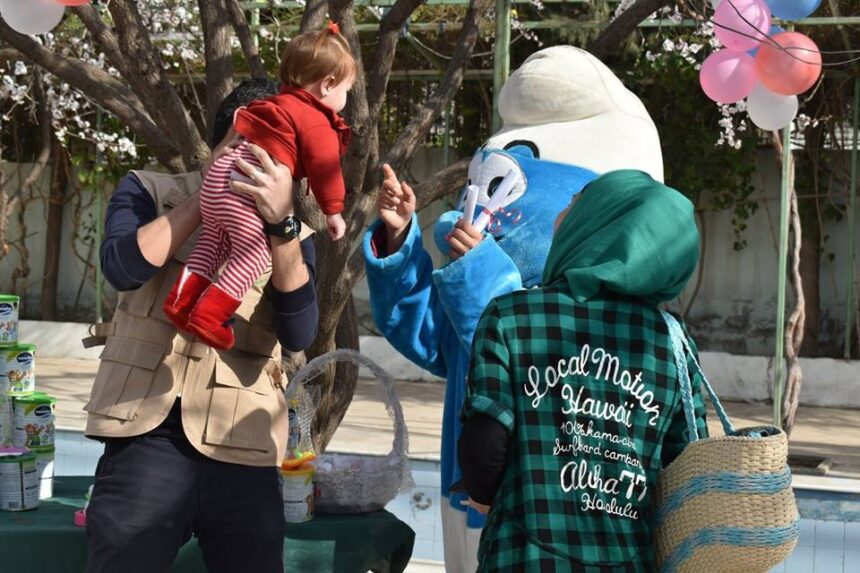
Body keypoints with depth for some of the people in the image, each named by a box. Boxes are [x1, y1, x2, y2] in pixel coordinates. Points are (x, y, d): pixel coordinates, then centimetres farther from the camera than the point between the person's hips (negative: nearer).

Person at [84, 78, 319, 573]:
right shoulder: (150, 192, 10)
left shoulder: (290, 235, 11)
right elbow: (123, 267, -11)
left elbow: (299, 334, -7)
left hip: (242, 449, 2)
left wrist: (281, 222, -17)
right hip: (148, 436, -1)